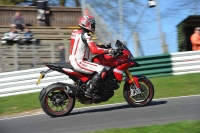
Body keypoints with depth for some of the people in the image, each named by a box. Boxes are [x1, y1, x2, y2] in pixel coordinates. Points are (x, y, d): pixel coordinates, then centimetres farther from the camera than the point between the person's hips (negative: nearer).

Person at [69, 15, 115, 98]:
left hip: (72, 60, 10)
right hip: (79, 62, -10)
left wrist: (99, 46, 24)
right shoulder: (85, 35, -15)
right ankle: (88, 90, -19)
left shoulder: (75, 32, 13)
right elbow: (94, 50, -24)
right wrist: (107, 51, -16)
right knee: (102, 70, -18)